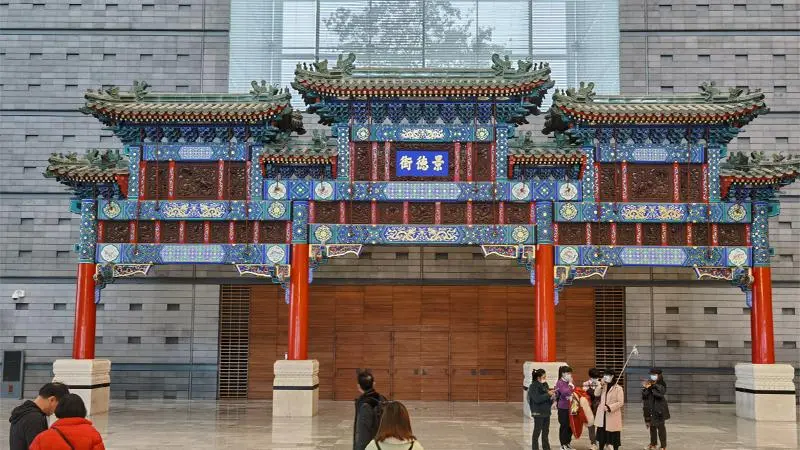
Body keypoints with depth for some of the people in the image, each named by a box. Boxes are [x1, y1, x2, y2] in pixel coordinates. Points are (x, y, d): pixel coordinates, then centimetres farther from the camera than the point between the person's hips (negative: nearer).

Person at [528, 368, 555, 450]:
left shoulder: (545, 385, 9)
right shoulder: (533, 386, -13)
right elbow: (537, 399, -24)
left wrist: (552, 396, -3)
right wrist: (548, 394, -23)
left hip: (546, 412, 8)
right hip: (538, 413, -8)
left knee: (546, 431, 15)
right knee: (537, 432, 0)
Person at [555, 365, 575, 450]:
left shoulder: (569, 382, 8)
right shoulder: (559, 383, -12)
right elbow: (565, 392, -25)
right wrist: (570, 384, -15)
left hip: (570, 407, 6)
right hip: (563, 408, -6)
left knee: (570, 425, 12)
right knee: (564, 426, 2)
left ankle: (568, 442, 26)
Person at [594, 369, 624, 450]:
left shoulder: (618, 388, -11)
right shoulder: (604, 386, 9)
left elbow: (621, 402, -15)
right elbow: (596, 394, -3)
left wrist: (609, 407, -22)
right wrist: (601, 385, -13)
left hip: (613, 416, -6)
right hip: (602, 415, 6)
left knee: (614, 436, 1)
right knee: (601, 434, 13)